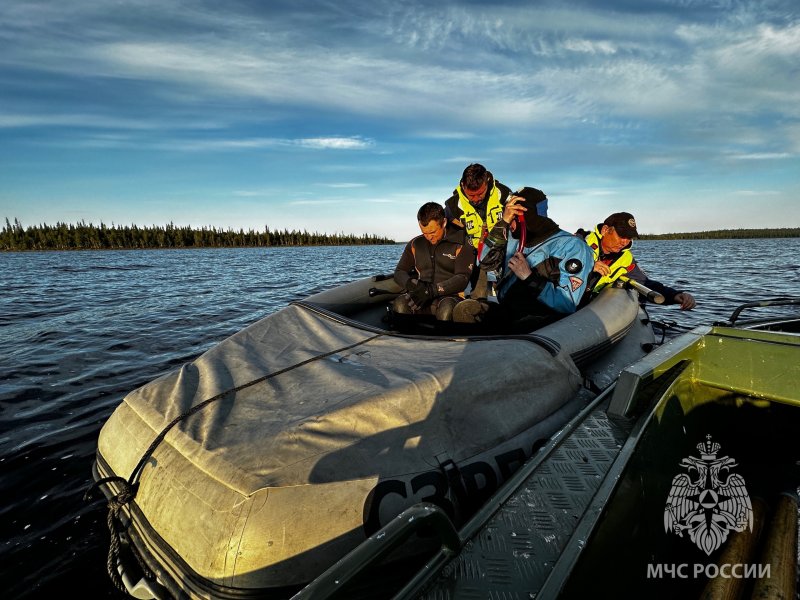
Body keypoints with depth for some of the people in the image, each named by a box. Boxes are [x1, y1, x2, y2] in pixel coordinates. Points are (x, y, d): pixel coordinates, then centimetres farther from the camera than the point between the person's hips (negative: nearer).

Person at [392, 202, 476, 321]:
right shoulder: (415, 244, 16)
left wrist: (434, 289, -21)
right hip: (421, 297, 3)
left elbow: (462, 278, -7)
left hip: (450, 296, -2)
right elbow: (399, 272, 17)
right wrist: (410, 283, -9)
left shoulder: (461, 244, 3)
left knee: (447, 308, -38)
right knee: (400, 304, -30)